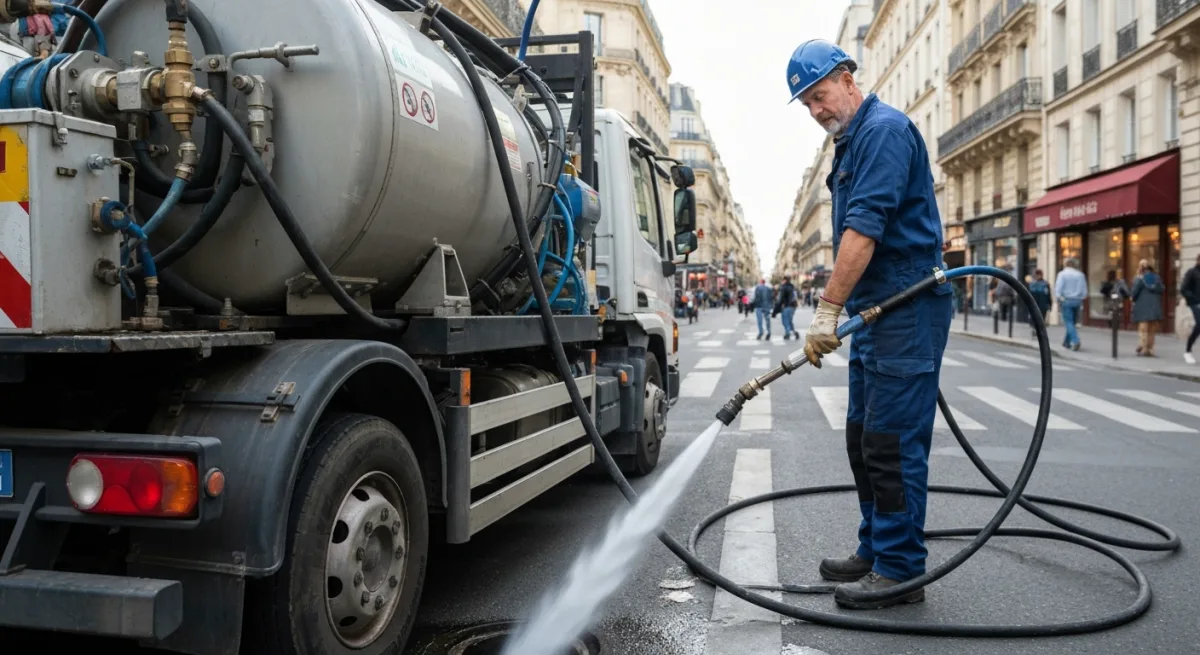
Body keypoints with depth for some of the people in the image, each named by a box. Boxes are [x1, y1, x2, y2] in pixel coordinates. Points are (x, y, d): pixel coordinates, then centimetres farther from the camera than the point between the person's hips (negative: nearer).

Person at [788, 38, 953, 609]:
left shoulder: (885, 128, -11)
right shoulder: (850, 143, 20)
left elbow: (865, 227, -22)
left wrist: (828, 308, -23)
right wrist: (837, 310, 18)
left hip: (907, 308, -10)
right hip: (875, 311, 10)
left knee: (893, 444, -7)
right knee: (864, 440, 14)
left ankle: (899, 571, 3)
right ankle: (875, 552, 25)